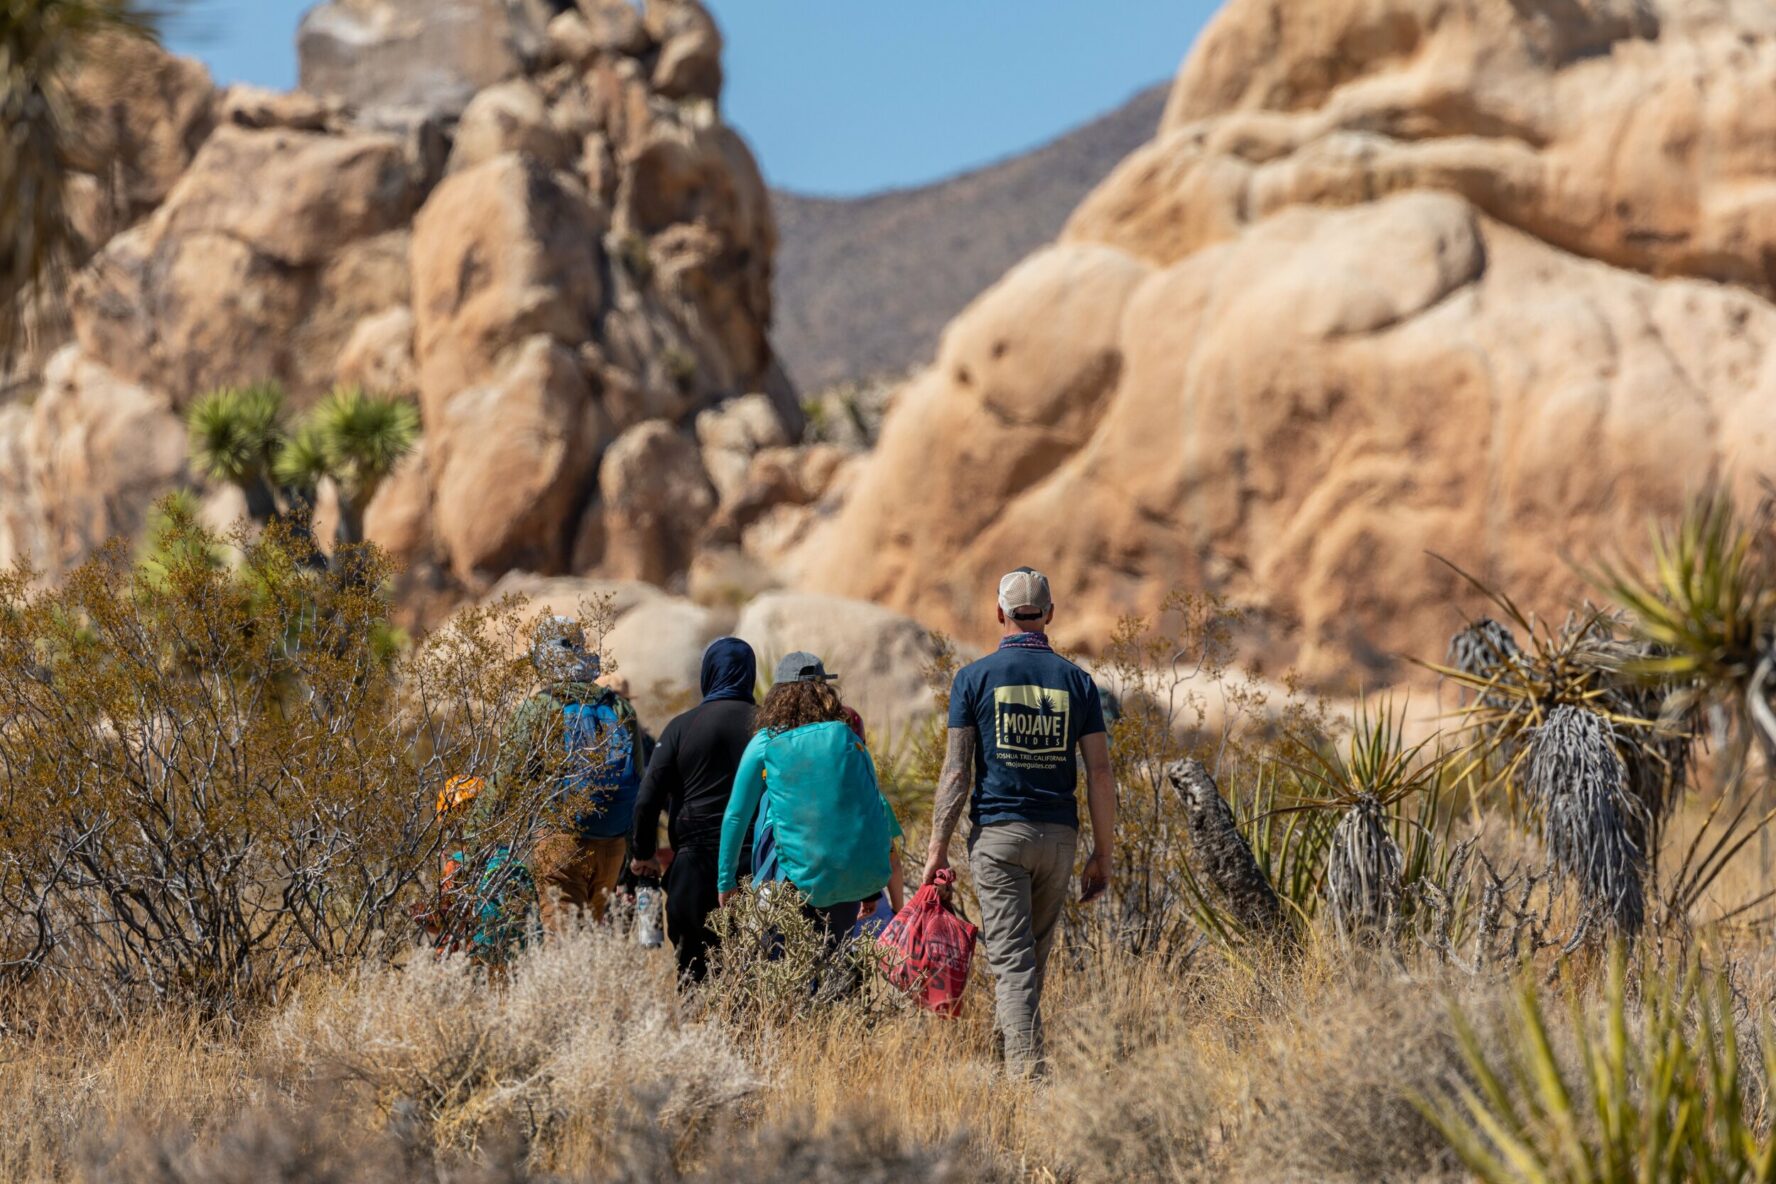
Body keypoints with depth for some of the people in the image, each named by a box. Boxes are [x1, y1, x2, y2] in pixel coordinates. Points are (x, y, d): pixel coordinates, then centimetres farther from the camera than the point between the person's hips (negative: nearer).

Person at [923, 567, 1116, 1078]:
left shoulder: (974, 677, -1)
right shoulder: (1076, 681, 5)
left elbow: (957, 771, -5)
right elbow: (1100, 774, 2)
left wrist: (938, 847, -1)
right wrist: (1102, 854, 9)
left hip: (998, 830, -3)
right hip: (1058, 835, 3)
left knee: (1012, 960, -6)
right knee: (1034, 955, 16)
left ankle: (1026, 1071, -18)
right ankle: (1004, 1051, 25)